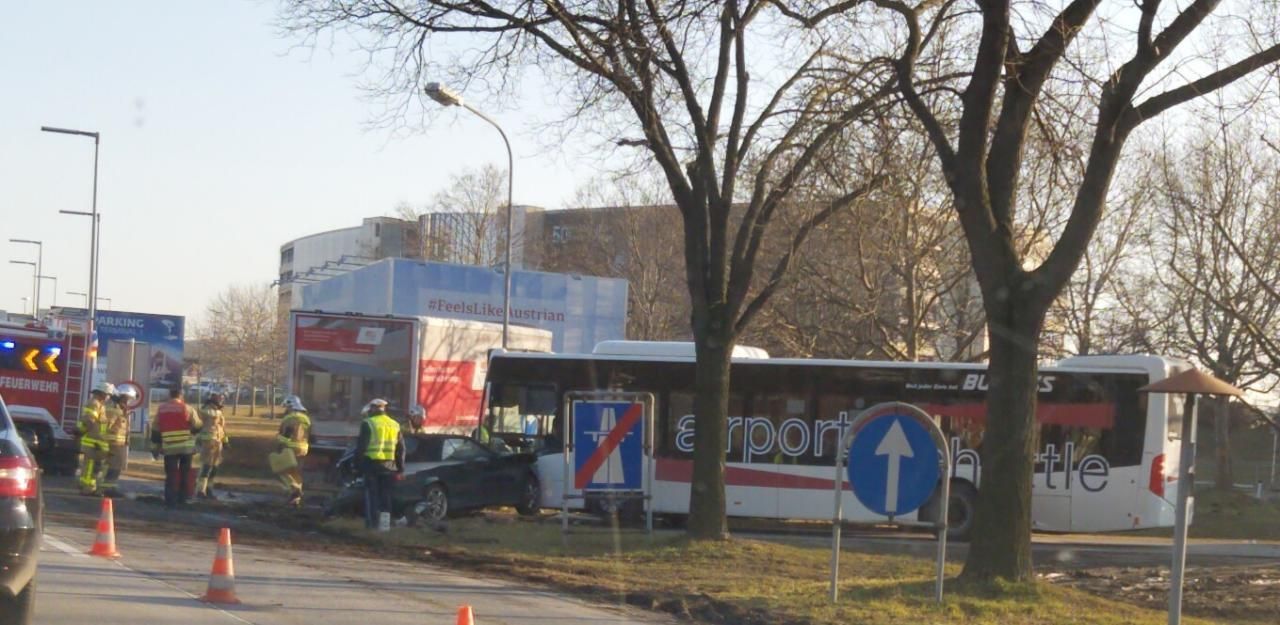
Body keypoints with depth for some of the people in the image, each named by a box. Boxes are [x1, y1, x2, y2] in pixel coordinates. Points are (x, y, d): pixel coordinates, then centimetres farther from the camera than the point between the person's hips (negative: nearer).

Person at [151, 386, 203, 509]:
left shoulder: (161, 409, 6)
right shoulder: (187, 409, -4)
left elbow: (156, 430, 10)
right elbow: (198, 426, 2)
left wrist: (155, 447, 17)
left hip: (169, 448, 1)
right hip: (186, 447, -1)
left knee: (171, 475, 4)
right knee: (185, 474, 13)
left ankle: (170, 501, -3)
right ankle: (182, 499, 16)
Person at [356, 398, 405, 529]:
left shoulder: (368, 424, -4)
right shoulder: (395, 425, 12)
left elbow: (361, 445, -8)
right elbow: (401, 449, 13)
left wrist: (359, 462, -1)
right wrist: (400, 468, 16)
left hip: (372, 464, -4)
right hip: (389, 465, 4)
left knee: (371, 494, 1)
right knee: (385, 495, 11)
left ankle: (372, 522, -3)